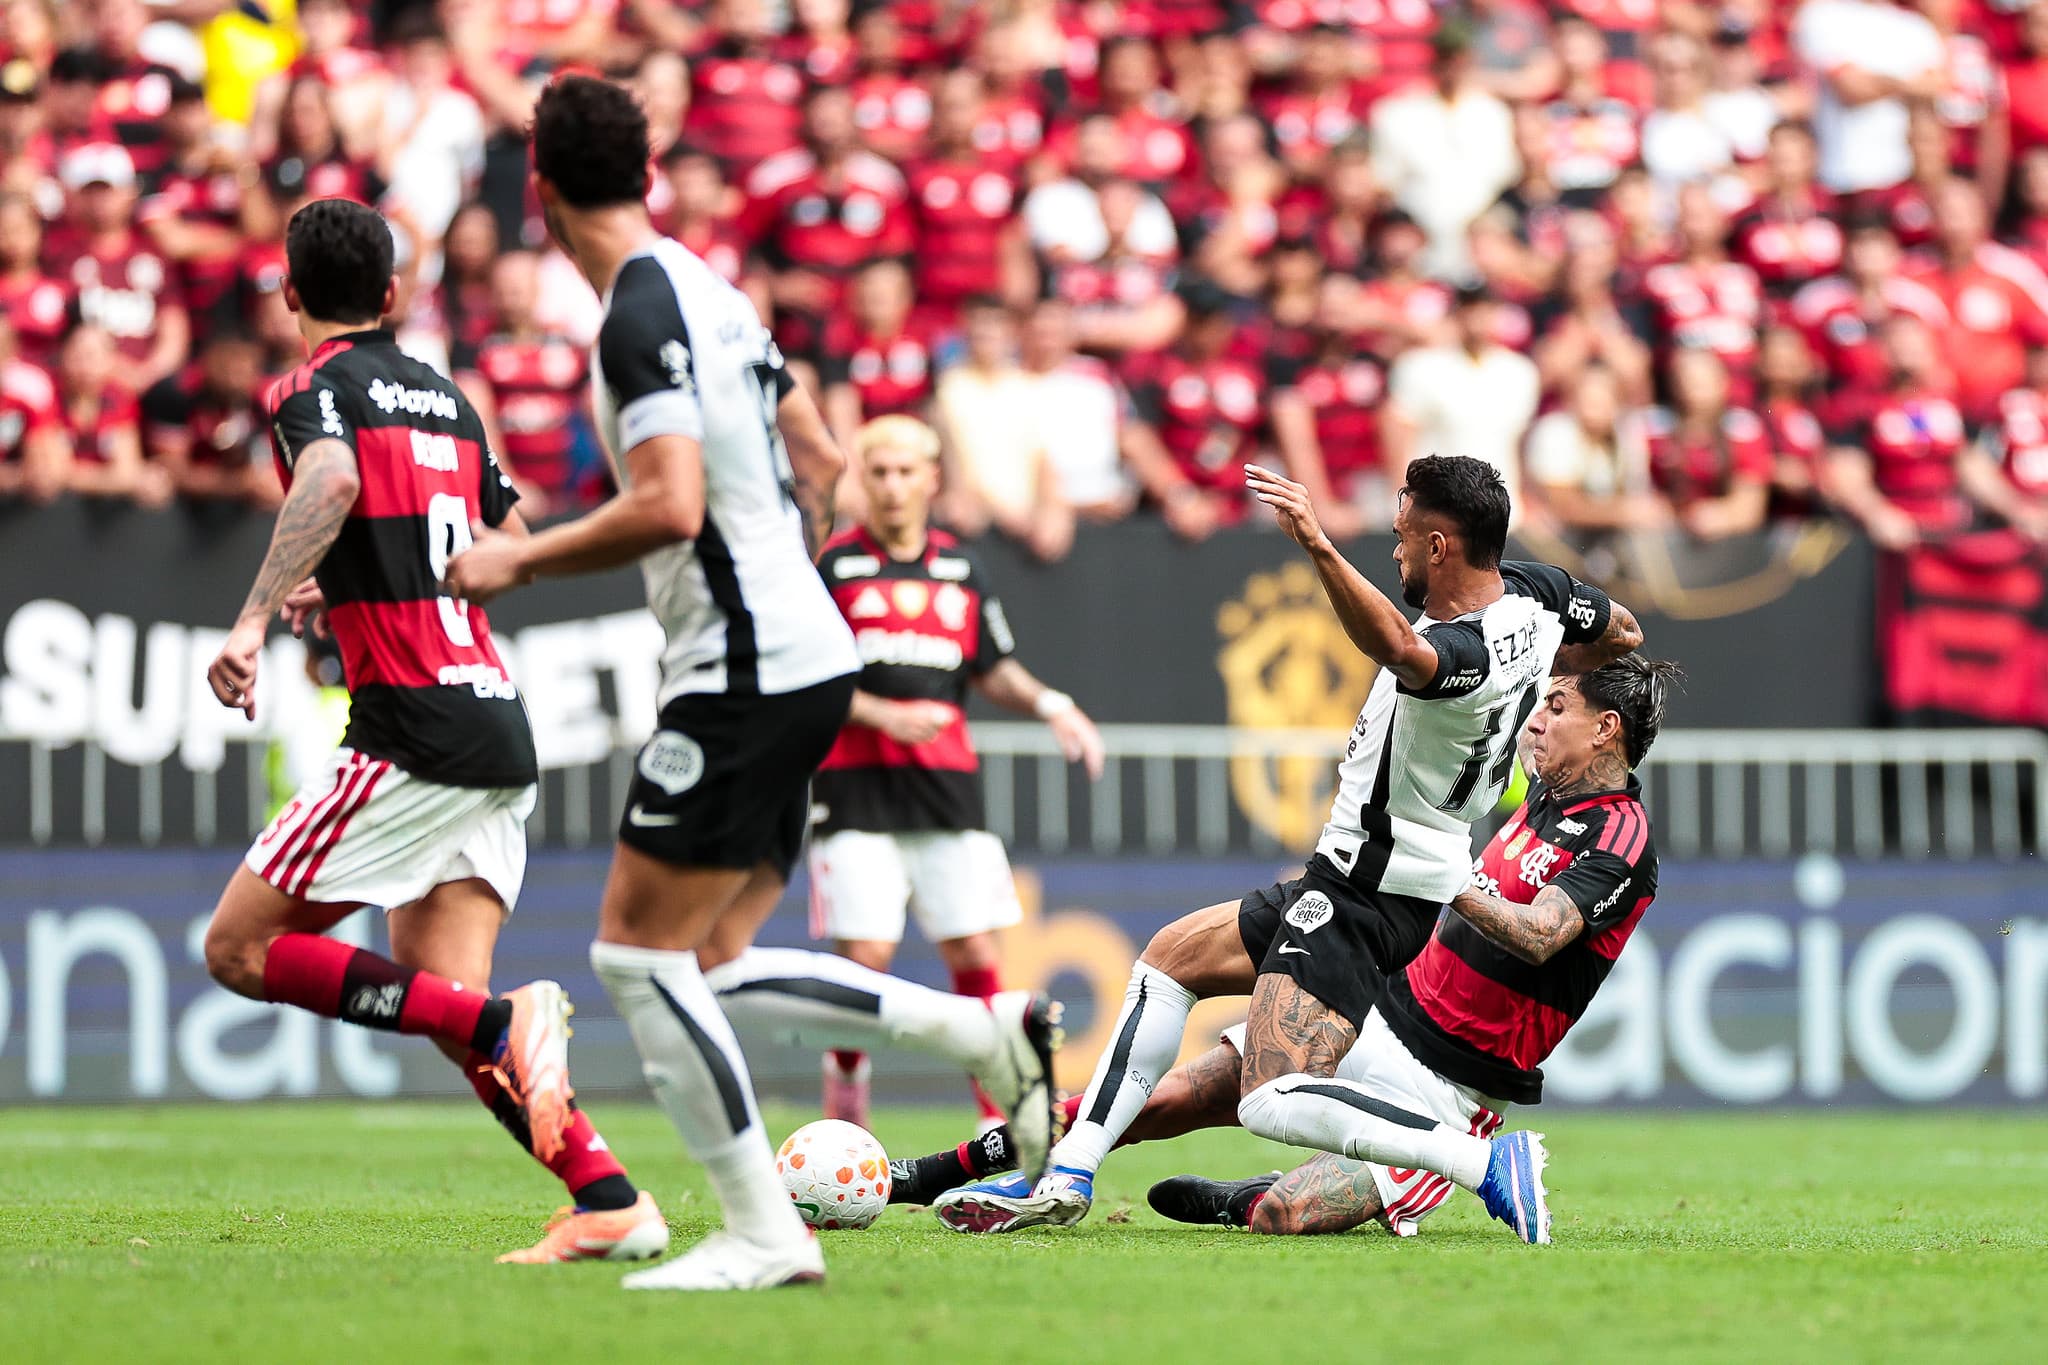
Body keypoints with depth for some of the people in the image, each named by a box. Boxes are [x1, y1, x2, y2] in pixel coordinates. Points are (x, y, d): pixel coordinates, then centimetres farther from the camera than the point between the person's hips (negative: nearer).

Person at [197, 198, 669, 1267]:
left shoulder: (314, 388, -3)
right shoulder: (443, 397, 20)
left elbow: (331, 480, -27)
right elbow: (516, 545, 32)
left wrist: (254, 618, -33)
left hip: (410, 732, -8)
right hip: (498, 719, 8)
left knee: (240, 949, -2)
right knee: (440, 991, 6)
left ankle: (503, 1021, -18)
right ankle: (611, 1202, -9)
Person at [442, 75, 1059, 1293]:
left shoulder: (642, 312, -15)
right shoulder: (709, 291, 15)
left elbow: (668, 508, -25)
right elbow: (820, 458, 23)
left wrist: (520, 559, -13)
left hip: (744, 672, -9)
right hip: (802, 655, 9)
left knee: (638, 952, -4)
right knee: (714, 966, 11)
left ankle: (762, 1232, -5)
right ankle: (990, 1031, 4)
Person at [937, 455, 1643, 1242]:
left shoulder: (1465, 656, -29)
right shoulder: (1535, 594, 0)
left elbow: (1394, 646, -53)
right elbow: (1620, 632, 20)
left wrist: (1319, 546, -63)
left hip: (1364, 899, -11)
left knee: (1277, 1106, -20)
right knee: (1167, 960, 20)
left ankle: (1489, 1164, -18)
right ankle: (1065, 1179, 18)